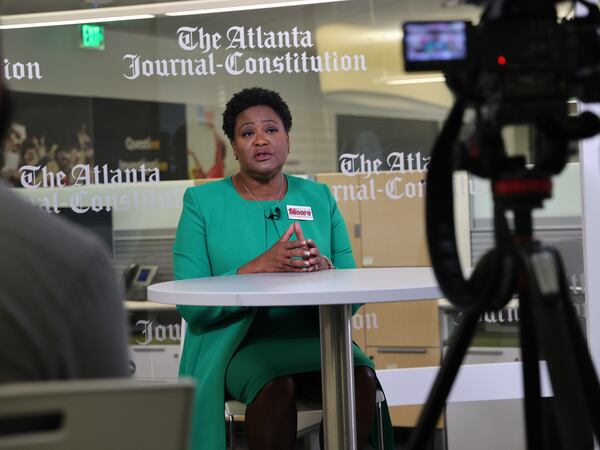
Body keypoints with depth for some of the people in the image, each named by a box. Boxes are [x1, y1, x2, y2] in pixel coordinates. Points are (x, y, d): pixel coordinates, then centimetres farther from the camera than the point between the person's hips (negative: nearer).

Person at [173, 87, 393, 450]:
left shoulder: (319, 198, 12)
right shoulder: (203, 203, 4)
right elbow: (190, 304, -7)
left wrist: (323, 267, -15)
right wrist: (260, 267, -20)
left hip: (314, 337, 3)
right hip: (238, 343, -2)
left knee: (361, 377, -28)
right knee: (277, 385, -34)